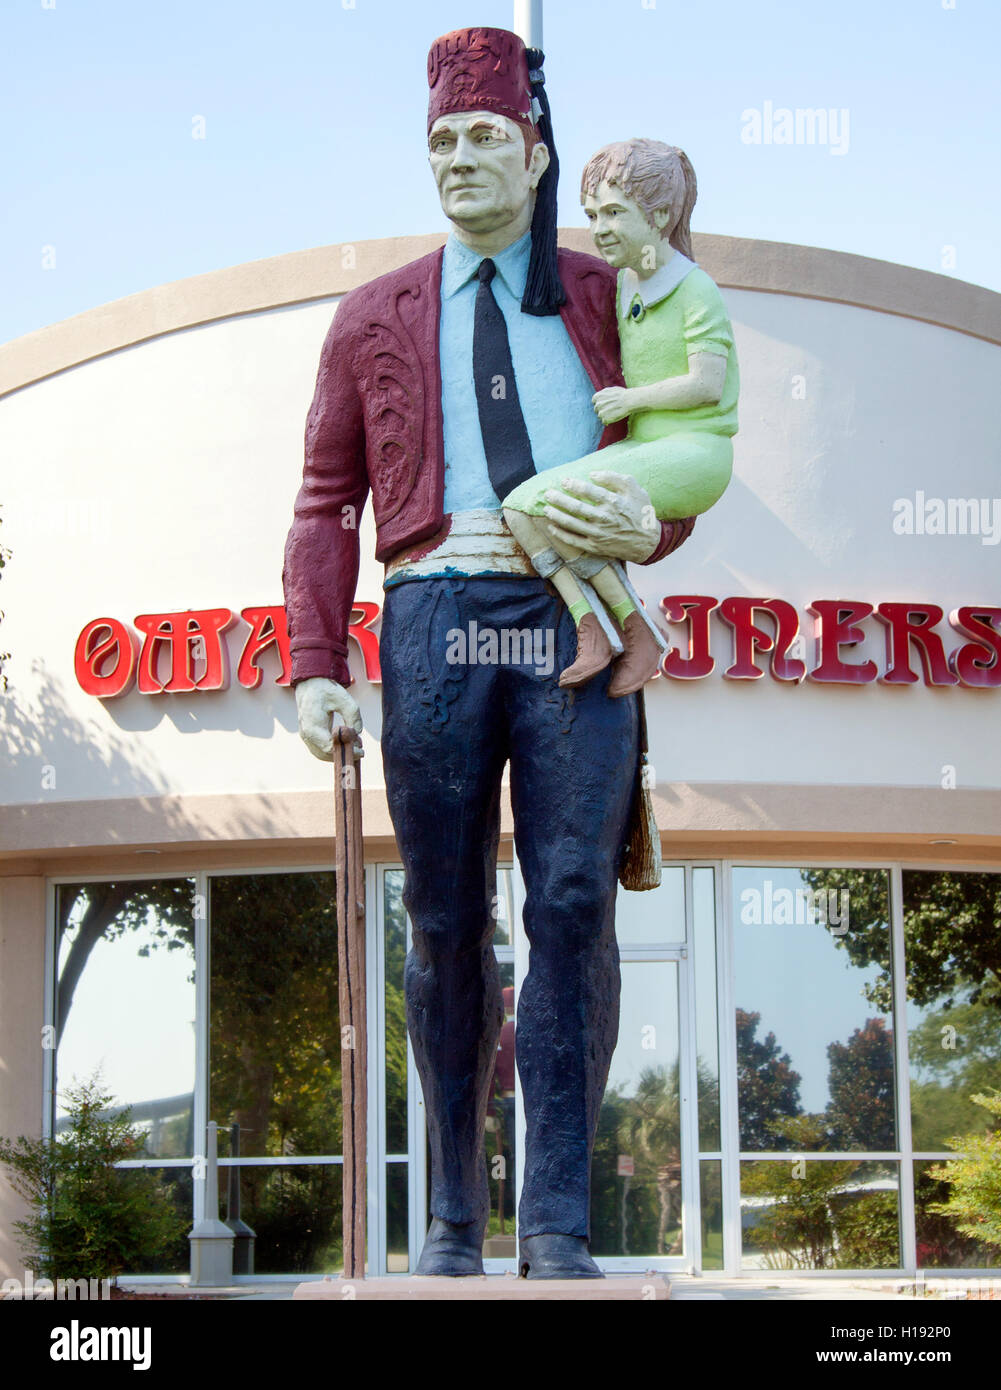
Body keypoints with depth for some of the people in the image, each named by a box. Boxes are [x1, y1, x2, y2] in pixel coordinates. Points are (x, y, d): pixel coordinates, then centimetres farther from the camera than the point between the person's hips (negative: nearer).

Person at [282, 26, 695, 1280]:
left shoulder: (608, 301, 14)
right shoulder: (374, 318, 15)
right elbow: (327, 504, 13)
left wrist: (648, 528, -6)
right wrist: (315, 669, 2)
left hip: (574, 619, -1)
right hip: (435, 620, 1)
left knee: (574, 906, -11)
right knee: (446, 925, 3)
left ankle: (557, 1228, -7)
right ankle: (453, 1215, 14)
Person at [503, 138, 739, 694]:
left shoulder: (696, 289, -5)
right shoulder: (622, 289, 17)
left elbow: (707, 384, -12)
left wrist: (631, 399, -6)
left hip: (695, 454, -8)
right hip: (640, 447, 8)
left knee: (558, 500, -28)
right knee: (520, 507, -17)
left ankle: (635, 627, -16)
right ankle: (592, 628, -22)